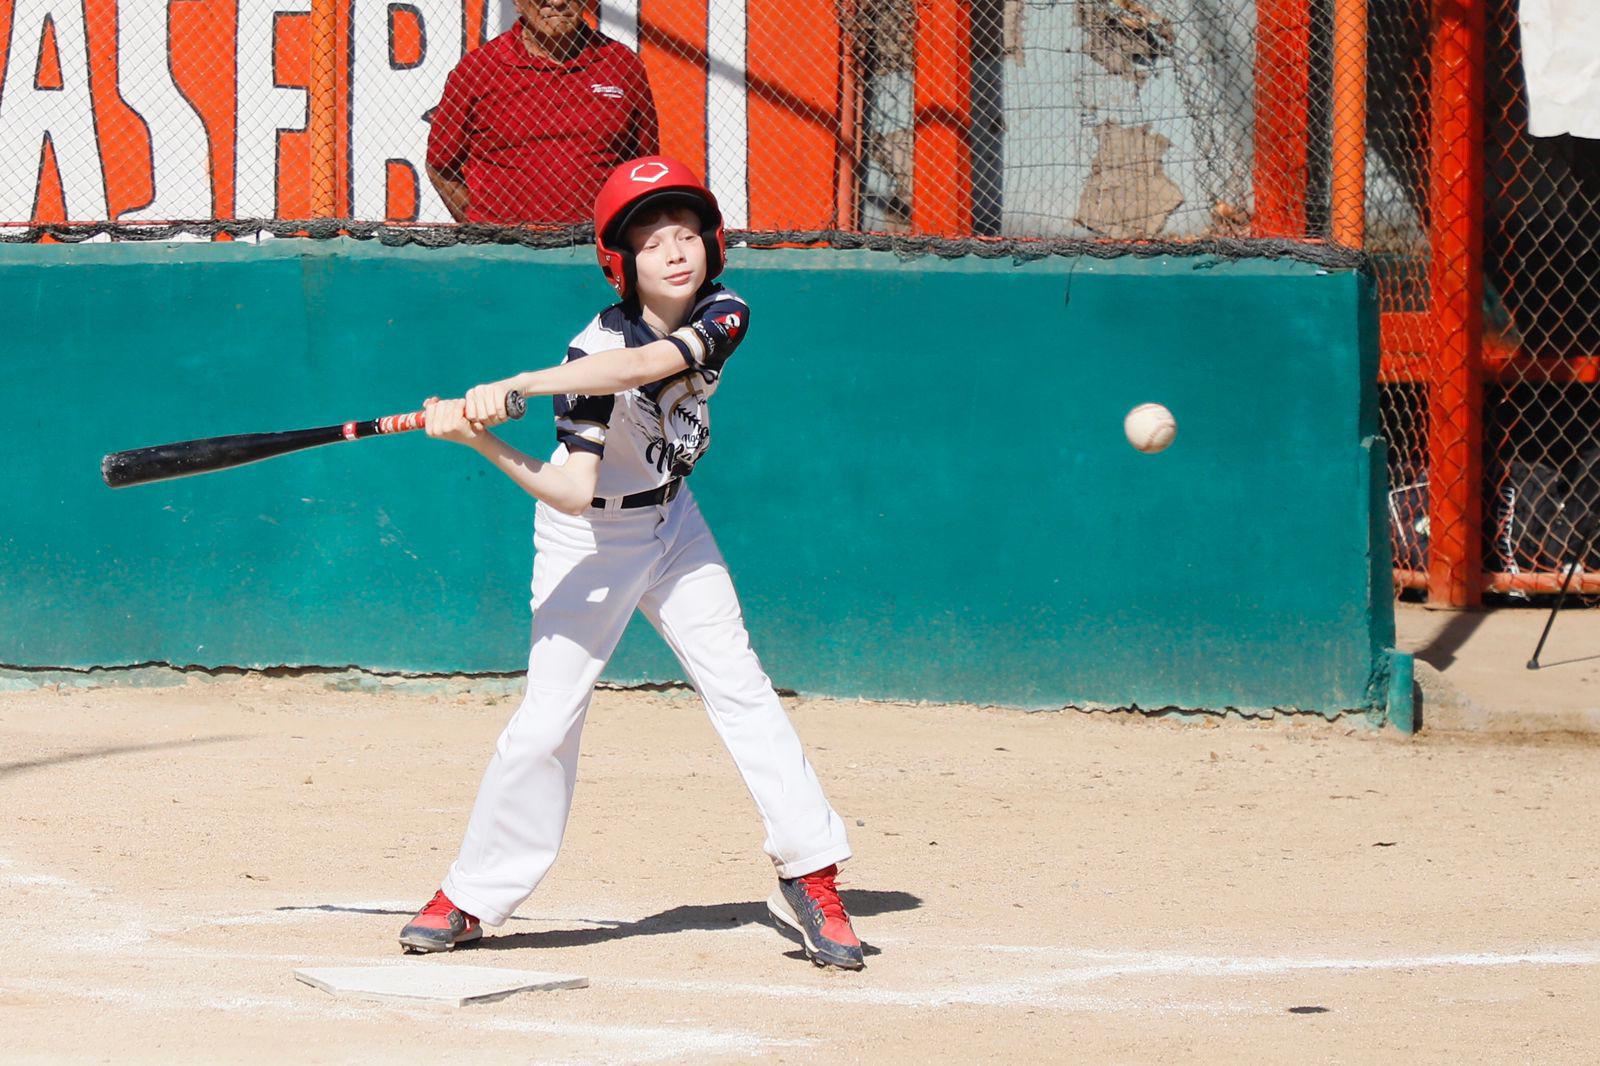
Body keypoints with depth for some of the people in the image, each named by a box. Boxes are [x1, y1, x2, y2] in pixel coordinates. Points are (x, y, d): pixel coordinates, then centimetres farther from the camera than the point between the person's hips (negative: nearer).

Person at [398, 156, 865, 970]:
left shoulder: (721, 316, -17)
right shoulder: (594, 352, -26)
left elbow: (649, 363, -38)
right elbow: (574, 494, -31)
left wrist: (515, 386, -47)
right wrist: (483, 442, -45)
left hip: (670, 523, 4)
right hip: (590, 539, -4)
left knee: (740, 688, -3)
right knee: (548, 716, -7)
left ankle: (809, 878, 0)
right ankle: (472, 896, 5)